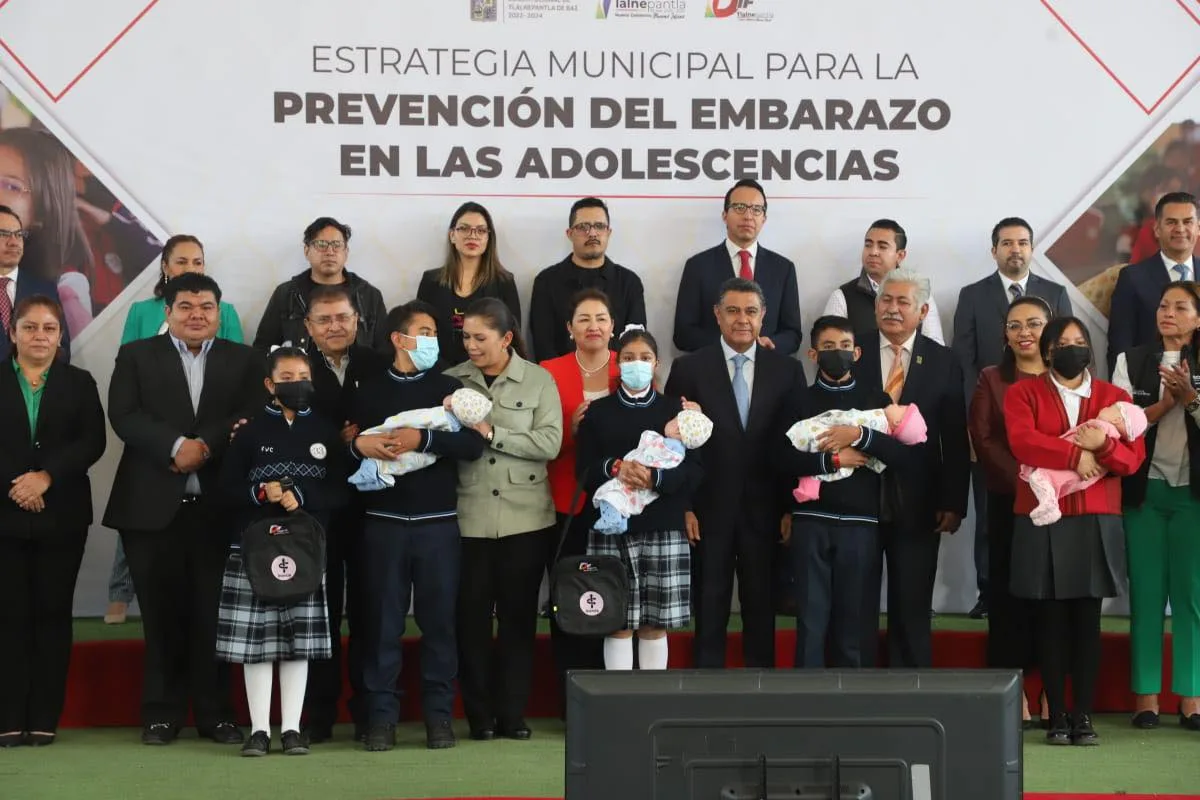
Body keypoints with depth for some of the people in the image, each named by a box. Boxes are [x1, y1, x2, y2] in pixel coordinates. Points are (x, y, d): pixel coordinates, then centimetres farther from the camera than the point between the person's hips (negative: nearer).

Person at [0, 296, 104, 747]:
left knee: (53, 613, 2)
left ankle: (45, 718, 6)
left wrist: (47, 477, -14)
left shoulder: (80, 384, 9)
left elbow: (92, 442, -2)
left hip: (61, 516, 1)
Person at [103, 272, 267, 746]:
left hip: (219, 506, 0)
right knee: (162, 614, 3)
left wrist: (205, 446, -16)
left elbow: (252, 419, -2)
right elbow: (124, 416, -4)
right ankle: (162, 712, 12)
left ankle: (214, 712, 12)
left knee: (214, 614, 3)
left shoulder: (244, 361, 11)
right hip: (153, 506, 0)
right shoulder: (136, 356, 10)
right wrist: (176, 447, -17)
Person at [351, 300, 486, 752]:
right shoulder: (370, 391, 9)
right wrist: (359, 445, -13)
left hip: (438, 522, 0)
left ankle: (439, 714, 9)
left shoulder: (448, 387, 7)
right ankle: (382, 715, 7)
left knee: (439, 619, 2)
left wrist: (423, 440, -16)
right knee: (383, 620, 1)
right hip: (384, 522, 0)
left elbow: (473, 444, -5)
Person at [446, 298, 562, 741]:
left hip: (526, 517, -1)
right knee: (472, 616, 2)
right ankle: (479, 715, 13)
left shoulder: (539, 380, 2)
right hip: (469, 517, 1)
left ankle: (513, 713, 15)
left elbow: (550, 442, -9)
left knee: (519, 614, 5)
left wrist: (492, 433, -14)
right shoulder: (451, 381, 6)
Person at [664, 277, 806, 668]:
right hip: (709, 510, -1)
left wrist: (793, 507, -1)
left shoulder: (787, 370, 4)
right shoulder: (689, 368, 1)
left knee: (762, 608, 8)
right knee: (709, 612, 6)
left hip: (765, 511, 1)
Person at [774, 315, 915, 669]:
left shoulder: (876, 399, 10)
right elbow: (780, 458, -4)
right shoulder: (801, 401, 8)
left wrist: (860, 435, -14)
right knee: (811, 618, -1)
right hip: (811, 521, 0)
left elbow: (904, 455, -2)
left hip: (860, 523, 0)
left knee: (855, 618, 2)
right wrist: (833, 458, -11)